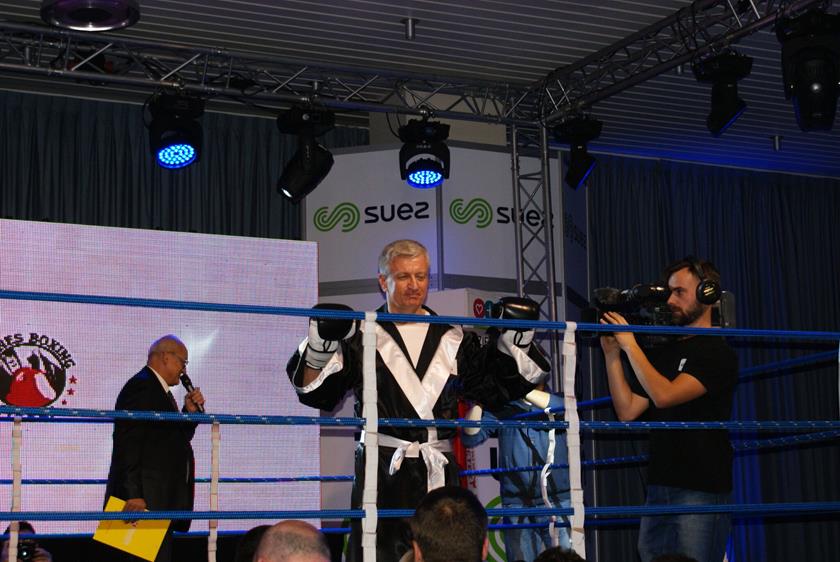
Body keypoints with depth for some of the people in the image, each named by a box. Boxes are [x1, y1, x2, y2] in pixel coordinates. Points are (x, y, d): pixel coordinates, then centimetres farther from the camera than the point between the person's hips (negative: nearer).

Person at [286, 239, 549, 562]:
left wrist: (514, 342, 9)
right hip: (382, 473, -3)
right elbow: (316, 391, -1)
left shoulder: (452, 339, 15)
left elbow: (497, 389, 19)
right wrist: (320, 345, -16)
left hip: (440, 474, 3)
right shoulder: (362, 337, 5)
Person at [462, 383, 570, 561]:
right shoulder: (502, 409, 13)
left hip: (557, 500, -1)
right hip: (516, 506, 1)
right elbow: (471, 437, 2)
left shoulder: (555, 404, 10)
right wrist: (477, 403, -13)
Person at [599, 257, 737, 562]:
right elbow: (627, 411, 10)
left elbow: (664, 395, -18)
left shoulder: (718, 354, -5)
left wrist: (630, 345, -11)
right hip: (659, 487, 7)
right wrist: (612, 354, 3)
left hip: (701, 491, -6)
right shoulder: (662, 352, 15)